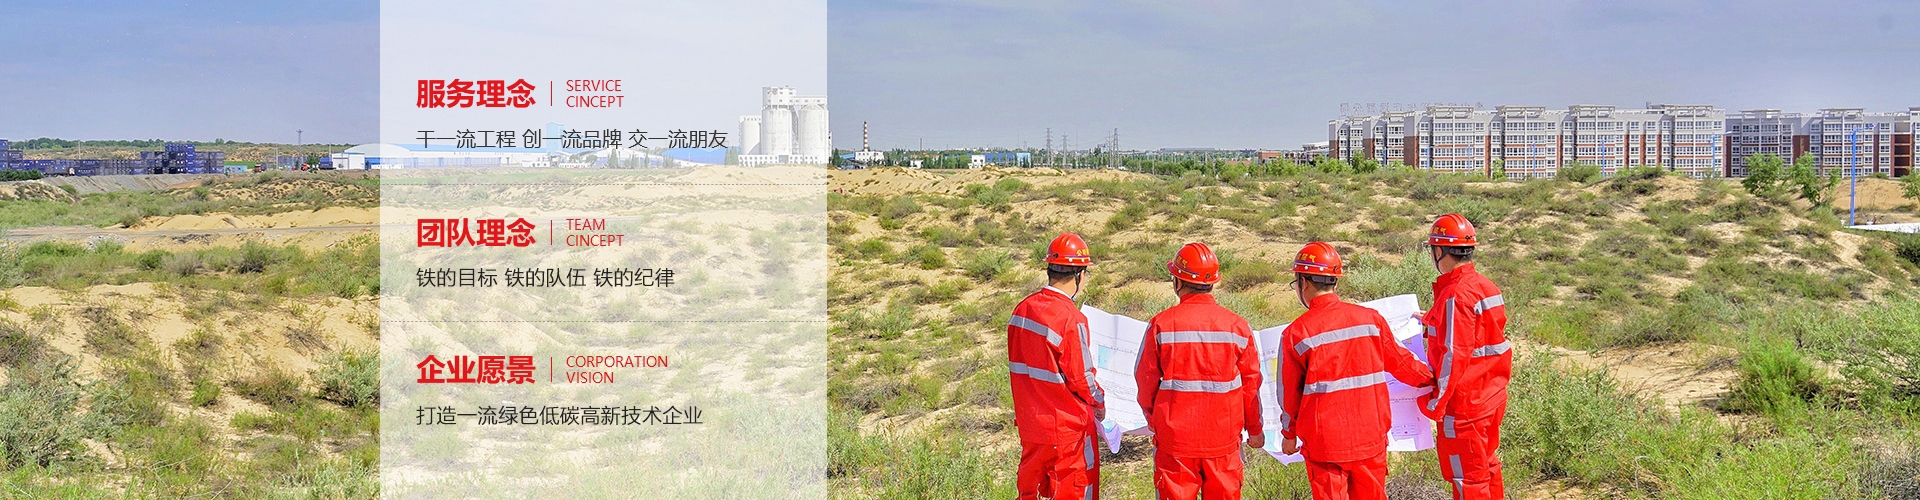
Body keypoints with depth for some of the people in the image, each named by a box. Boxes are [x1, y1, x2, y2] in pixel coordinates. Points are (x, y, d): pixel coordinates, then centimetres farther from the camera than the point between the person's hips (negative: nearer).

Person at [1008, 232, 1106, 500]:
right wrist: (1099, 402, 2)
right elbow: (1081, 377, -16)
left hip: (1029, 423, 7)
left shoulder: (1021, 310, 0)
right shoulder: (1071, 318, -21)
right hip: (1067, 426, -7)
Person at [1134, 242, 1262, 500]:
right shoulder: (1237, 326, -2)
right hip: (1223, 438, 1)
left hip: (1174, 437, -1)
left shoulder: (1161, 324, -7)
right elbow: (1250, 384, 4)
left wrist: (1152, 419, 17)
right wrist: (1254, 429, 17)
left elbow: (1145, 380, -1)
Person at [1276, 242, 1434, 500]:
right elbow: (1399, 361, 12)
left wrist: (1289, 434, 15)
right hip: (1370, 436, 3)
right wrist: (1431, 379, 32)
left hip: (1324, 442, -3)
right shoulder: (1371, 319, -1)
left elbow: (1289, 391, 0)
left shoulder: (1296, 333, -9)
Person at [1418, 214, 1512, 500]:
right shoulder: (1486, 287, 6)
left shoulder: (1455, 296, -22)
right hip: (1492, 398, 9)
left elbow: (1454, 356, -24)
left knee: (1466, 476, 2)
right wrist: (1432, 324, 18)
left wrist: (1436, 402, -18)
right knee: (1487, 465, 21)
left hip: (1464, 404, -9)